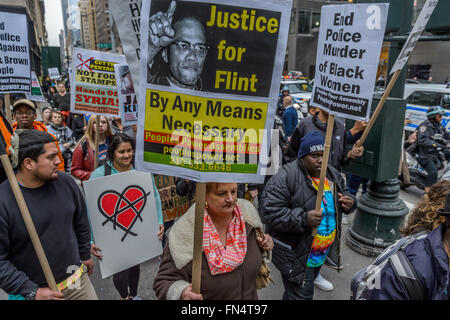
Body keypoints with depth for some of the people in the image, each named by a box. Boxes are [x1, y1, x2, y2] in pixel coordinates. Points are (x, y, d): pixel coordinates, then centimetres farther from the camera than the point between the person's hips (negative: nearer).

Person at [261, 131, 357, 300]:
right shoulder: (286, 177, -23)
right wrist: (303, 219, -36)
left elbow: (345, 195, 18)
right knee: (302, 294, 1)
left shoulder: (333, 175, 2)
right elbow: (270, 213, -28)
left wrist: (350, 202, -6)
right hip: (295, 254, -8)